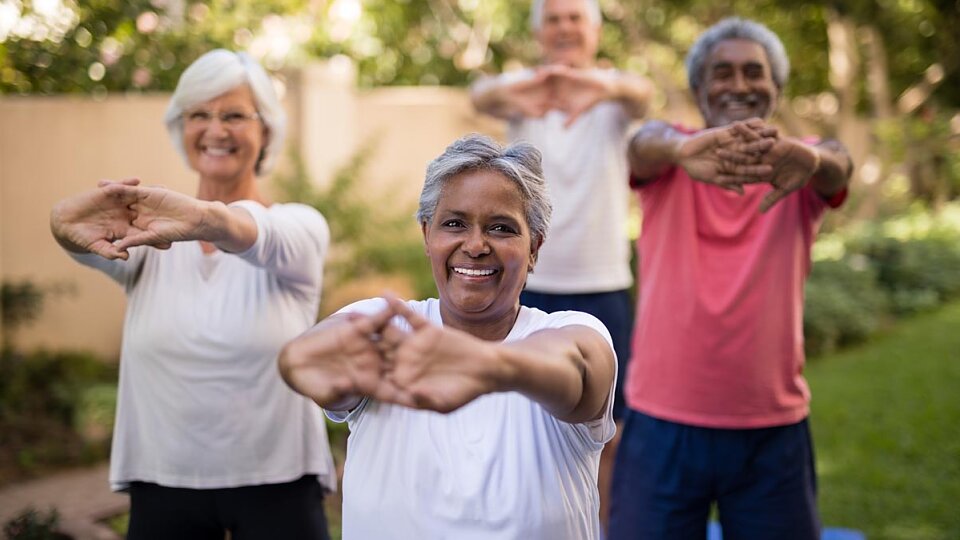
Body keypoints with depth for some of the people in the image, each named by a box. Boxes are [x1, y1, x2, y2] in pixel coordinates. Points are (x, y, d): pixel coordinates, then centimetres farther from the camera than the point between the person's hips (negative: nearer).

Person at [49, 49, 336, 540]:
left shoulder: (299, 229, -4)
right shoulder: (146, 235, 3)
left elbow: (260, 237, -28)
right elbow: (94, 240, -20)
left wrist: (205, 219, -50)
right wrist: (67, 222, -43)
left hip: (276, 485, -2)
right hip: (160, 483, 2)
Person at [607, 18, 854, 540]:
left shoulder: (798, 168, 2)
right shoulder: (668, 162, 1)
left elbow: (838, 164, -21)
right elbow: (647, 142, -23)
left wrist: (810, 158, -46)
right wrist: (684, 148, -47)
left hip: (774, 430, 1)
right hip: (663, 424, 0)